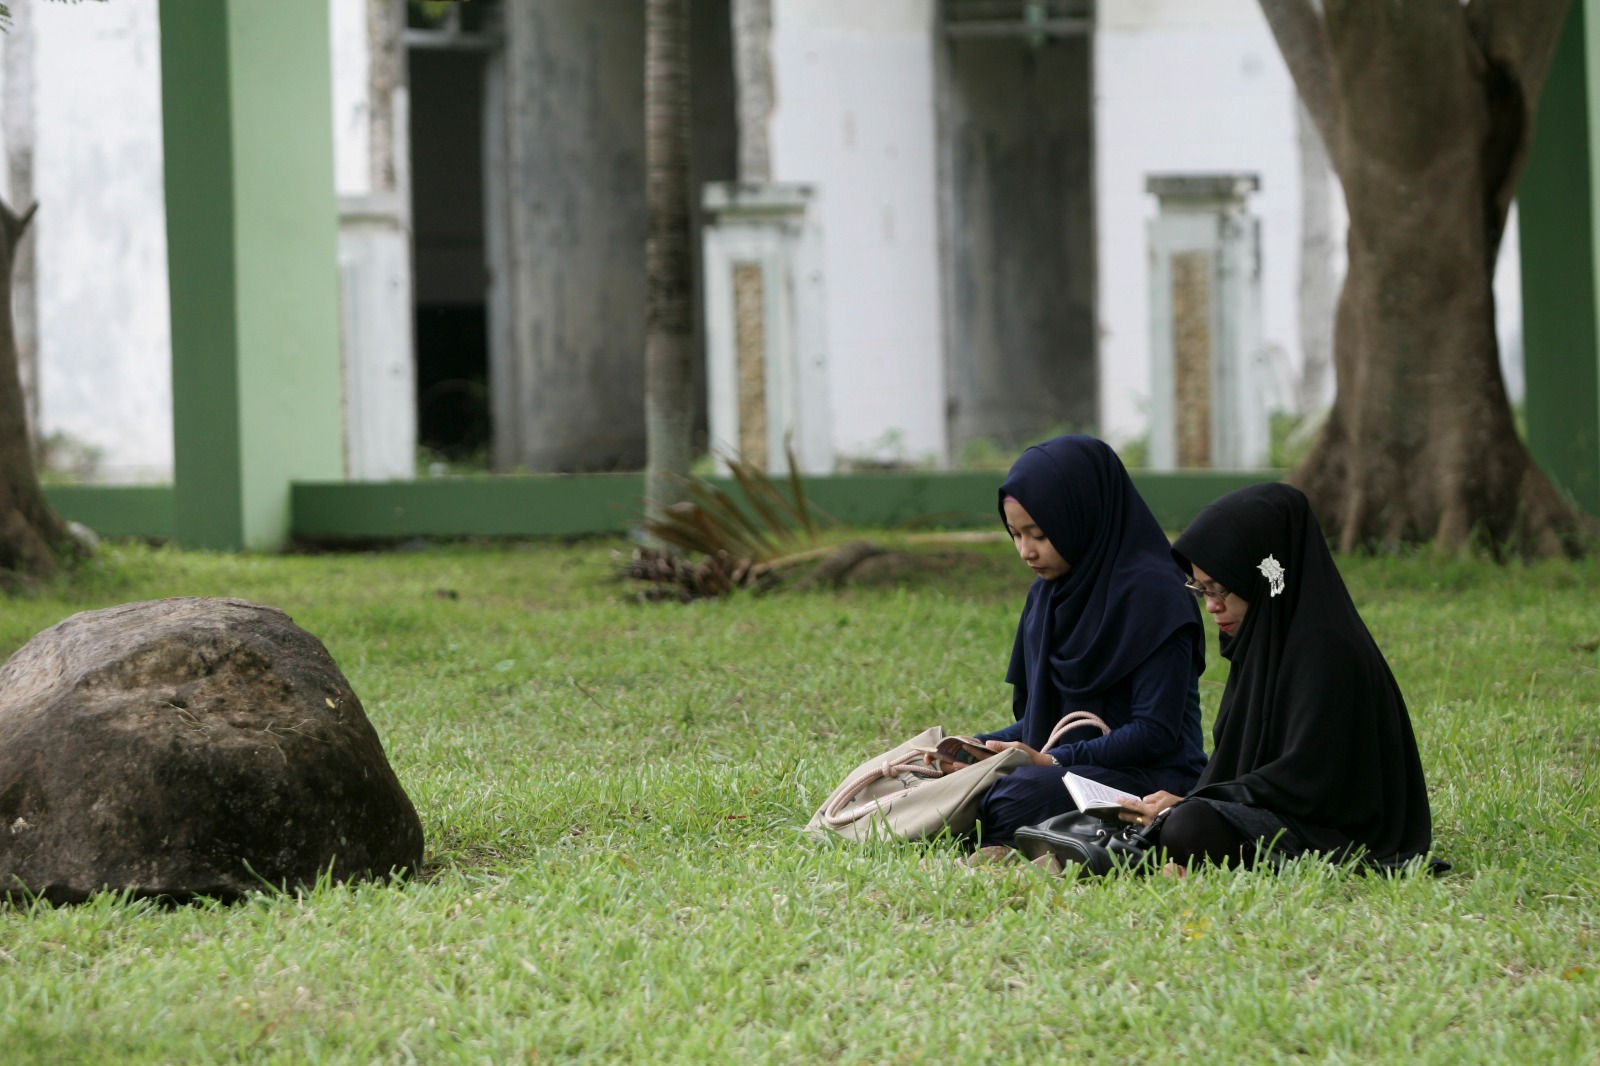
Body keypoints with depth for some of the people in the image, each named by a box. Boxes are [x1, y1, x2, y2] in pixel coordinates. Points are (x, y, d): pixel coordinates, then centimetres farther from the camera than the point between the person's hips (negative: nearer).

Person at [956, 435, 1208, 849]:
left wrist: (1056, 760, -23)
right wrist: (983, 748, -2)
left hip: (1153, 777, -8)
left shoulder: (1151, 593, -12)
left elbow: (1156, 732, -16)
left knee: (1017, 797, -35)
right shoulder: (1046, 594, 13)